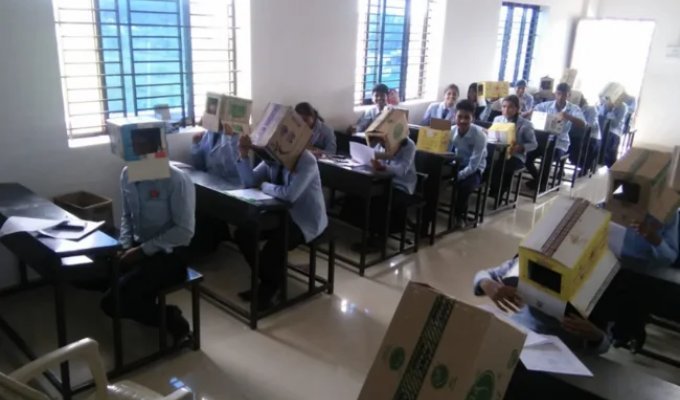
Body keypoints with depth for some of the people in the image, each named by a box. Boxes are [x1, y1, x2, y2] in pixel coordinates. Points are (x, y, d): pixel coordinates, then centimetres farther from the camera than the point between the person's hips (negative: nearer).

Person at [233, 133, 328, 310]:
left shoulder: (306, 161, -24)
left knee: (271, 249, -27)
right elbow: (250, 181, 1)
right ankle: (269, 281, 11)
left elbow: (289, 194, -35)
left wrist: (265, 186, -18)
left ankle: (271, 287, 6)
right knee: (242, 234, -6)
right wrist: (244, 155, -14)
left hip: (306, 220, -7)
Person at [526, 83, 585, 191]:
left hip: (560, 142, -3)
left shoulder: (574, 108, -4)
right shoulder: (547, 105, 3)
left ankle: (543, 182, -1)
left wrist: (567, 116, -36)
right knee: (527, 155, -18)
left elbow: (583, 124, -18)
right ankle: (537, 178, 12)